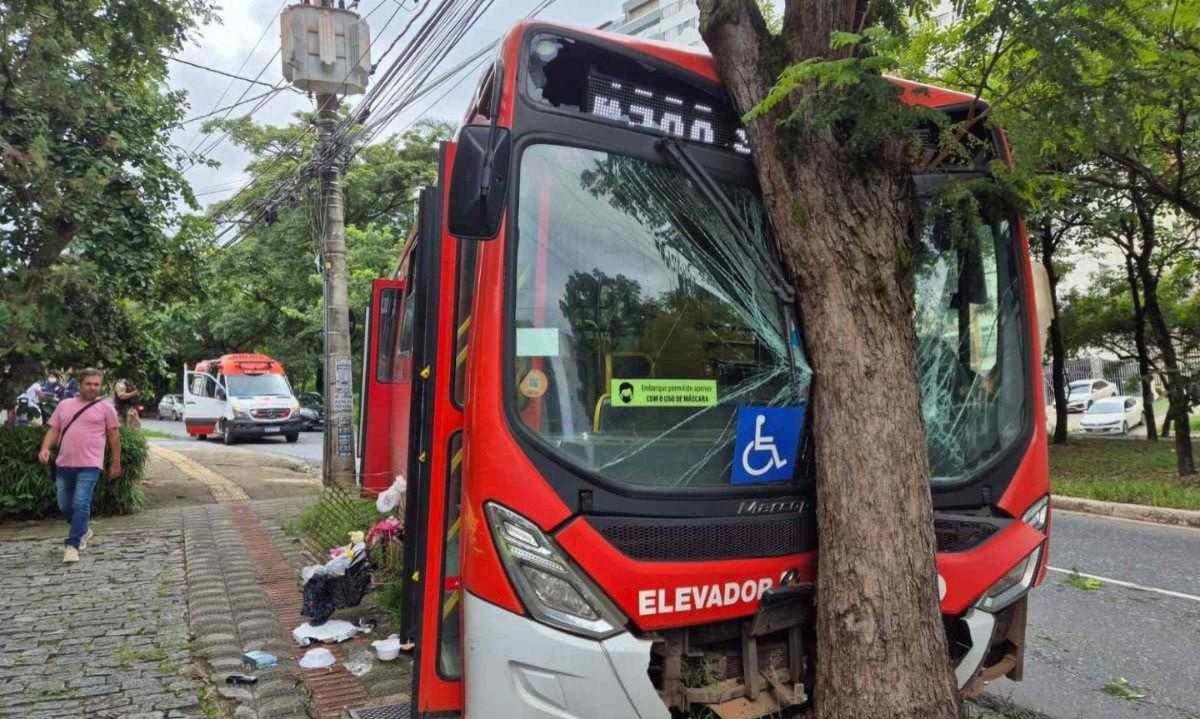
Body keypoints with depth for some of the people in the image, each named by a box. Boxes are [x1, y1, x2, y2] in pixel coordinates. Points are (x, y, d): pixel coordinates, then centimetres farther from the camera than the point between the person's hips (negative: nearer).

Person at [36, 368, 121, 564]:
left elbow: (114, 436, 4)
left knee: (81, 505, -11)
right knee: (64, 506, 14)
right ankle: (83, 530, 37)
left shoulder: (105, 408, 1)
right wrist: (45, 449, -8)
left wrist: (116, 463, 4)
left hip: (90, 465, -5)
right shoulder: (64, 405, 12)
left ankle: (72, 545, -5)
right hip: (64, 464, 5)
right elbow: (53, 431, 11)